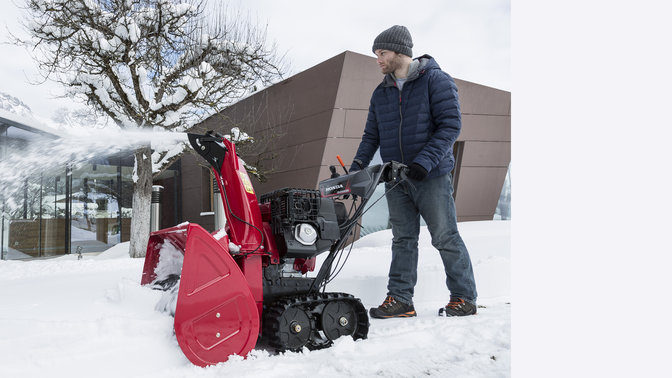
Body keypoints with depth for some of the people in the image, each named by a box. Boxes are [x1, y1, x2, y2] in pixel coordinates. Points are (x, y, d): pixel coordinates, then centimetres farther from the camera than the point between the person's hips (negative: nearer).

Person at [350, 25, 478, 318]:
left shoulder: (436, 80, -4)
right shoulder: (380, 93, 14)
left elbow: (450, 125, -12)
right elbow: (371, 136, 17)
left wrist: (425, 161, -23)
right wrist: (355, 169, 4)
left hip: (432, 176, -5)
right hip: (395, 179, 5)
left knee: (445, 238, 1)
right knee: (403, 240, 7)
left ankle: (464, 298, 13)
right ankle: (400, 299, 12)